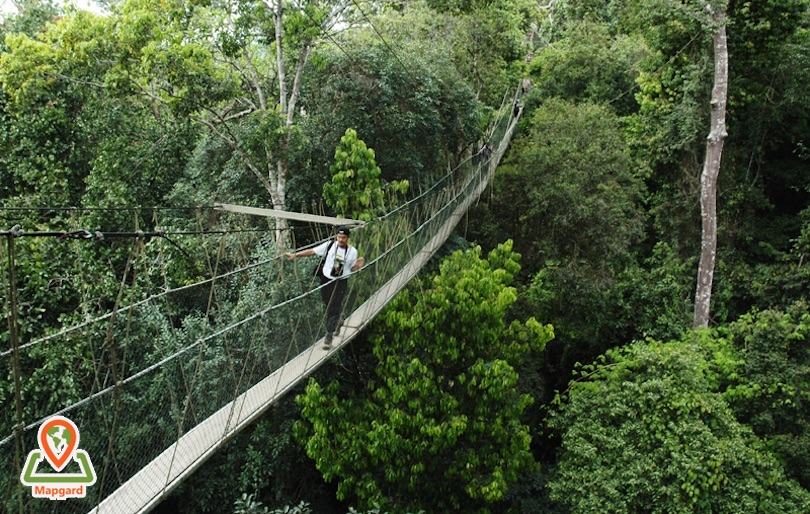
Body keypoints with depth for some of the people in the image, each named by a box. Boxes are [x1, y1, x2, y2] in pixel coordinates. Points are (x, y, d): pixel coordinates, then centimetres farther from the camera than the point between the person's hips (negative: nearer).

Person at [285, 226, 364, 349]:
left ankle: (329, 336, 1)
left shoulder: (352, 251, -6)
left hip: (340, 283, -2)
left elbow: (352, 269, 4)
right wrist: (295, 254, -10)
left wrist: (358, 265, -19)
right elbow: (312, 251, -5)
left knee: (333, 309, -6)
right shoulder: (329, 245, -7)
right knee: (329, 307, 17)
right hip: (326, 280, 2)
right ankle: (336, 325, 44)